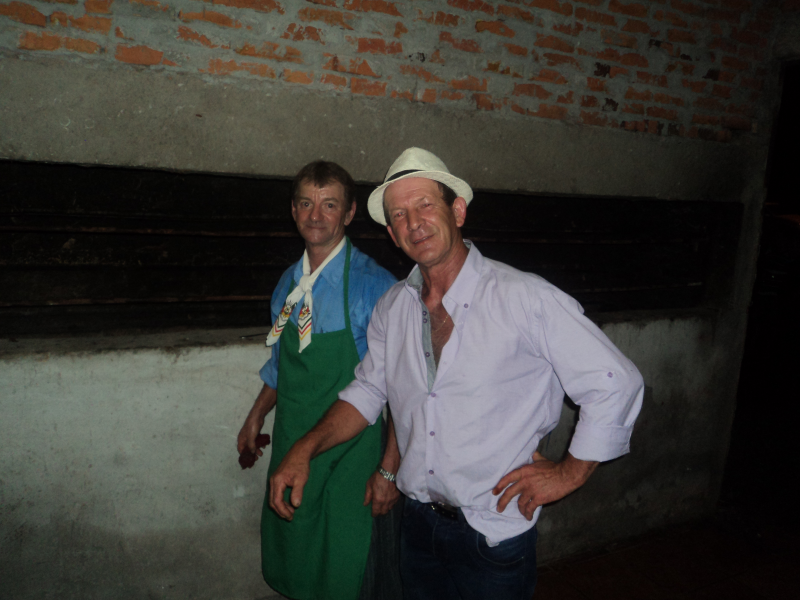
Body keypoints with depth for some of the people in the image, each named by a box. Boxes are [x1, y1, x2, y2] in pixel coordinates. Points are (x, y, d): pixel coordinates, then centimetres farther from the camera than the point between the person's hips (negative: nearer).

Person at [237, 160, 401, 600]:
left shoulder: (374, 286, -17)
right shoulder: (288, 284, 4)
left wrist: (388, 470, -17)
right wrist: (256, 417, 15)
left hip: (351, 458, -6)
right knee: (289, 563, 21)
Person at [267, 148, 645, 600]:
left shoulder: (526, 299, -20)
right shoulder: (393, 307, -2)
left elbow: (616, 384, -15)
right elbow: (368, 390, 8)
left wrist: (568, 474, -10)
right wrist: (305, 449, -4)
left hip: (494, 535, -4)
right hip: (418, 524, 5)